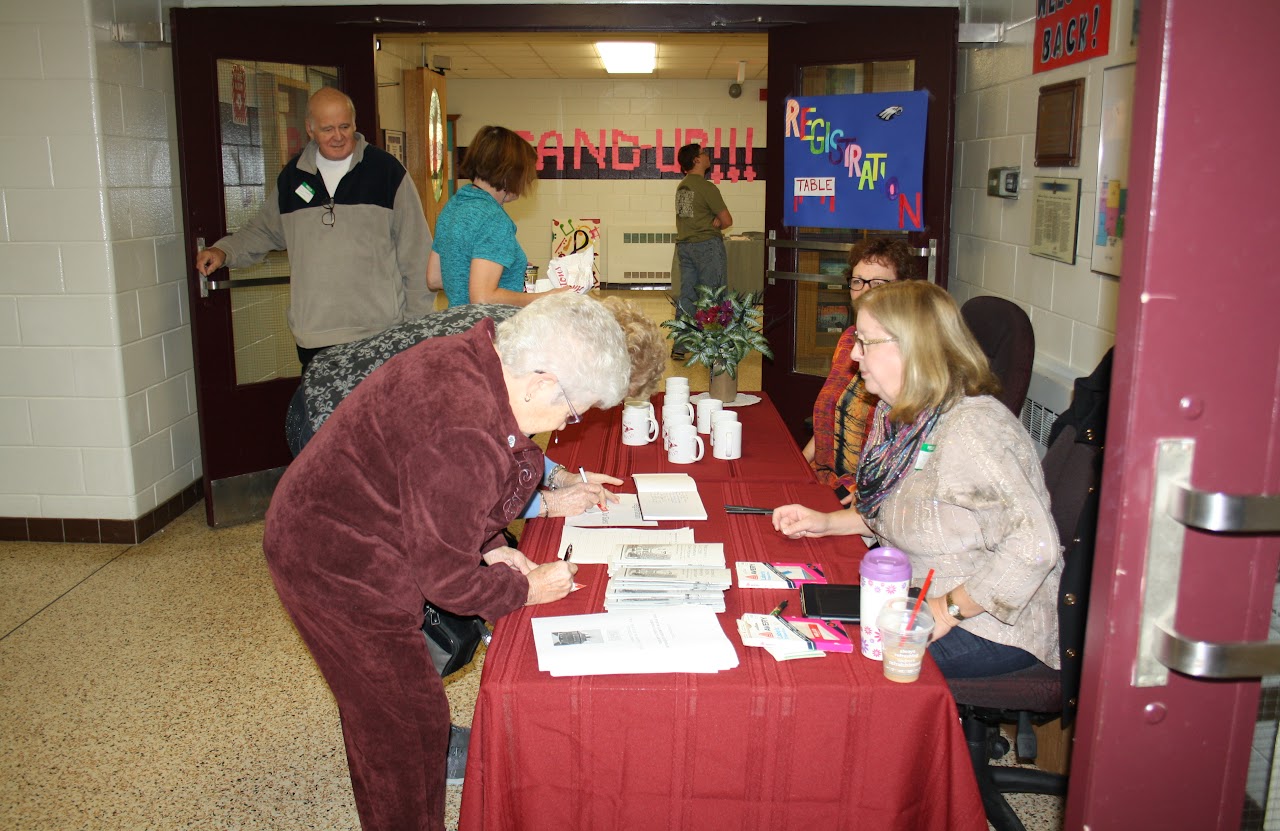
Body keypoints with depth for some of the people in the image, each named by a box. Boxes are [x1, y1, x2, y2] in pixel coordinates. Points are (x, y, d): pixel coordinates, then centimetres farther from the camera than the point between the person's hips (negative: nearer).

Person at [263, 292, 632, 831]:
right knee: (408, 721, 5)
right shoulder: (463, 431, -35)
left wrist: (491, 548, 4)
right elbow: (445, 577, -23)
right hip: (338, 568, -10)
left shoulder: (470, 361, -6)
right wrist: (526, 590, -9)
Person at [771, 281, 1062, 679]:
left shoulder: (969, 430, -28)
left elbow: (1034, 546, -33)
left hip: (991, 629, -9)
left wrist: (950, 608, -26)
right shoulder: (904, 416, 4)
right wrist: (827, 522, 6)